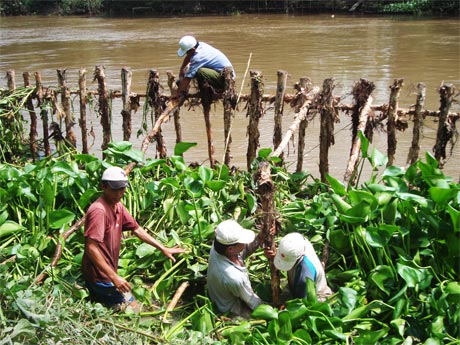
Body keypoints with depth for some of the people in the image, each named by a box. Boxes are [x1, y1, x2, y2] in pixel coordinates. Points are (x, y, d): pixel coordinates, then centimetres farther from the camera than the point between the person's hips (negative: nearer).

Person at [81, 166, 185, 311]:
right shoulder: (99, 210, -24)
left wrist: (163, 249, 9)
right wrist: (114, 277, -29)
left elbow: (136, 229, 12)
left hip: (108, 272, 9)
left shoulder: (118, 206, 4)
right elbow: (91, 248, -28)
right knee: (133, 308, -1)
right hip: (99, 276, -9)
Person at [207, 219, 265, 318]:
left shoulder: (216, 246, -26)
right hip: (232, 310, -6)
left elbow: (245, 250, -8)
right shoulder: (235, 278, -43)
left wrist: (260, 237, -24)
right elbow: (252, 301, -24)